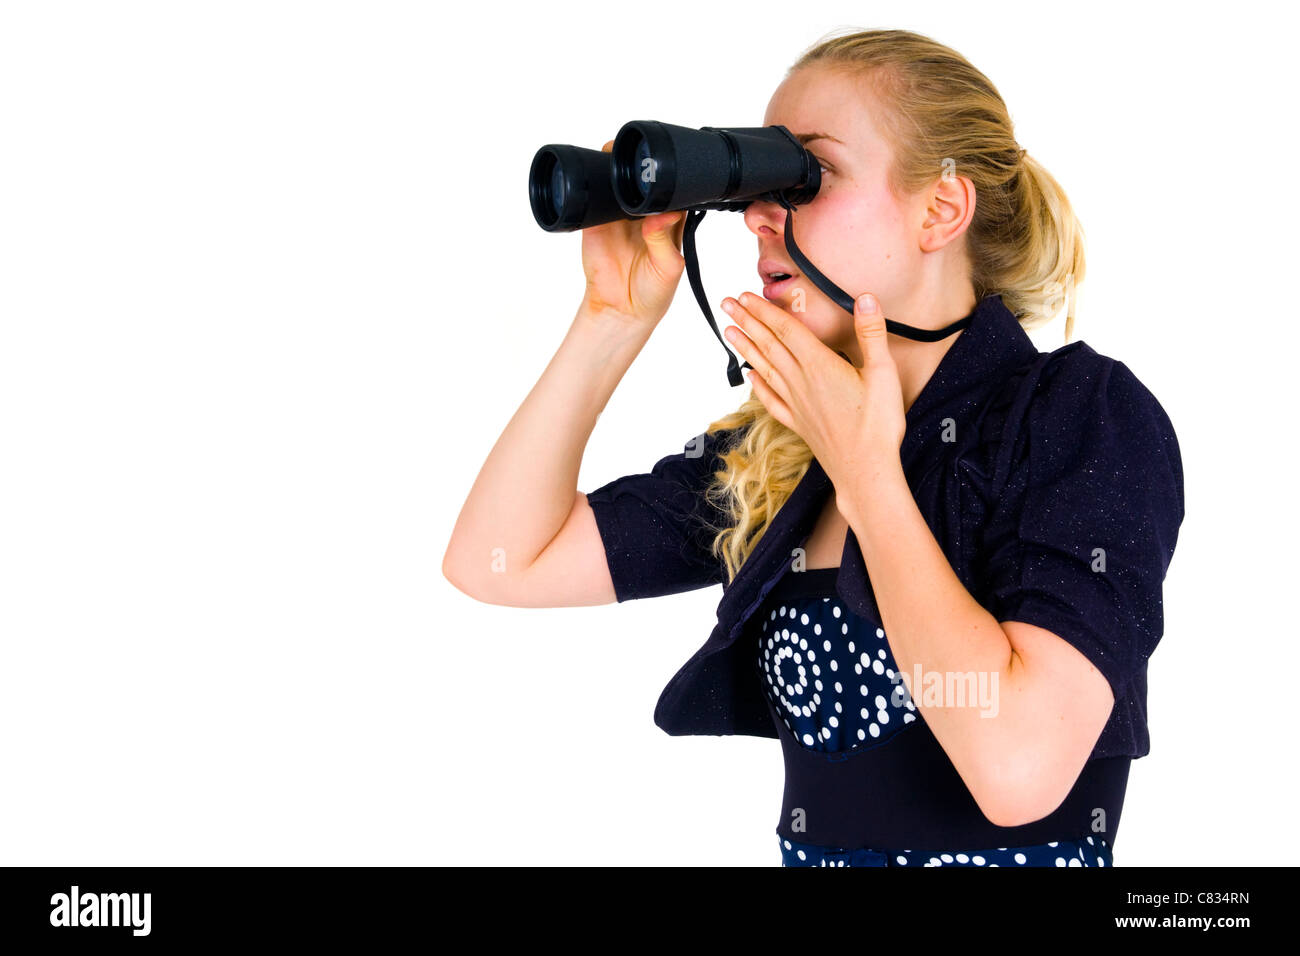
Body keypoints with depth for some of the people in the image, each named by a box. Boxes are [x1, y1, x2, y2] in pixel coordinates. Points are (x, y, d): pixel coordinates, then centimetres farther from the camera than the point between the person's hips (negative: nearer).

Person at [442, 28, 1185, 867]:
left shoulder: (1093, 418, -9)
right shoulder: (773, 453, 4)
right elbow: (497, 560, 3)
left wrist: (864, 470, -14)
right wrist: (619, 318, -2)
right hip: (813, 848, 4)